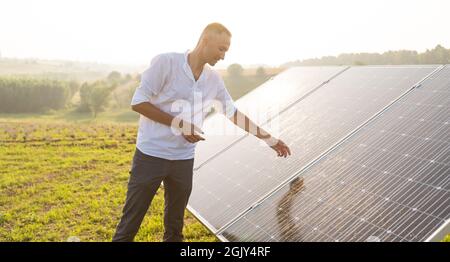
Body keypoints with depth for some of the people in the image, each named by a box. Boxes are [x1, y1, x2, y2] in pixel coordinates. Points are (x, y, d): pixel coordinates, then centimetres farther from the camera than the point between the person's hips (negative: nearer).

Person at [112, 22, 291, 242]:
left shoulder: (214, 80, 5)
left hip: (184, 159, 5)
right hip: (151, 154, -5)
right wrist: (178, 124, -17)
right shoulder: (166, 62, -12)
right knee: (130, 222, 4)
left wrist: (269, 139, 14)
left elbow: (234, 113, 13)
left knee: (175, 223, 15)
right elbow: (138, 102, -12)